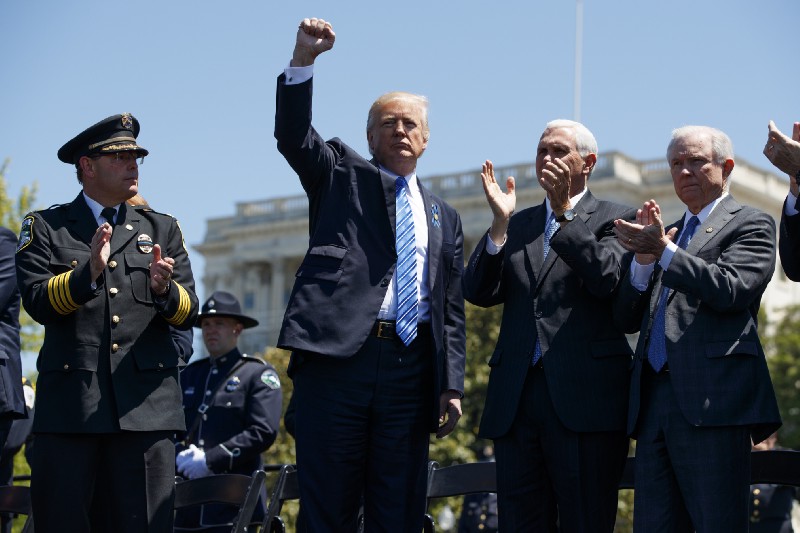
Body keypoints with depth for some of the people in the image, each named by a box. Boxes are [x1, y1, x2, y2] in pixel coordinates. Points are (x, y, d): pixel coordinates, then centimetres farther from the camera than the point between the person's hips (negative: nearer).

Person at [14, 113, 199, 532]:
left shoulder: (163, 229, 18)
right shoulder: (45, 227, 10)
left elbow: (188, 315, 9)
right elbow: (37, 302, -4)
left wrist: (164, 289, -13)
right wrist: (88, 272, -20)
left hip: (146, 404, 2)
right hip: (70, 403, -2)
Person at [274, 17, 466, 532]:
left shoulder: (444, 217, 21)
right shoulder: (341, 176, 14)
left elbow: (452, 309, 16)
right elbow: (294, 136, -5)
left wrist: (452, 385, 6)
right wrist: (302, 61, -20)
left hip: (410, 369, 3)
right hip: (336, 357, -3)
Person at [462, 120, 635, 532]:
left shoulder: (615, 219, 7)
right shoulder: (516, 226, 19)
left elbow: (608, 280, -12)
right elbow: (478, 293, 5)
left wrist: (565, 211, -13)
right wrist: (500, 222, -6)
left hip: (585, 397, -4)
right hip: (516, 399, 4)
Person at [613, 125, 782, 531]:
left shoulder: (751, 225, 7)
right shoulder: (668, 233, 24)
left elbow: (729, 290, -12)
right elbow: (627, 319, 16)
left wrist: (663, 250, -16)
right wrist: (644, 259, -1)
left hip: (711, 403, -6)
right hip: (654, 404, 6)